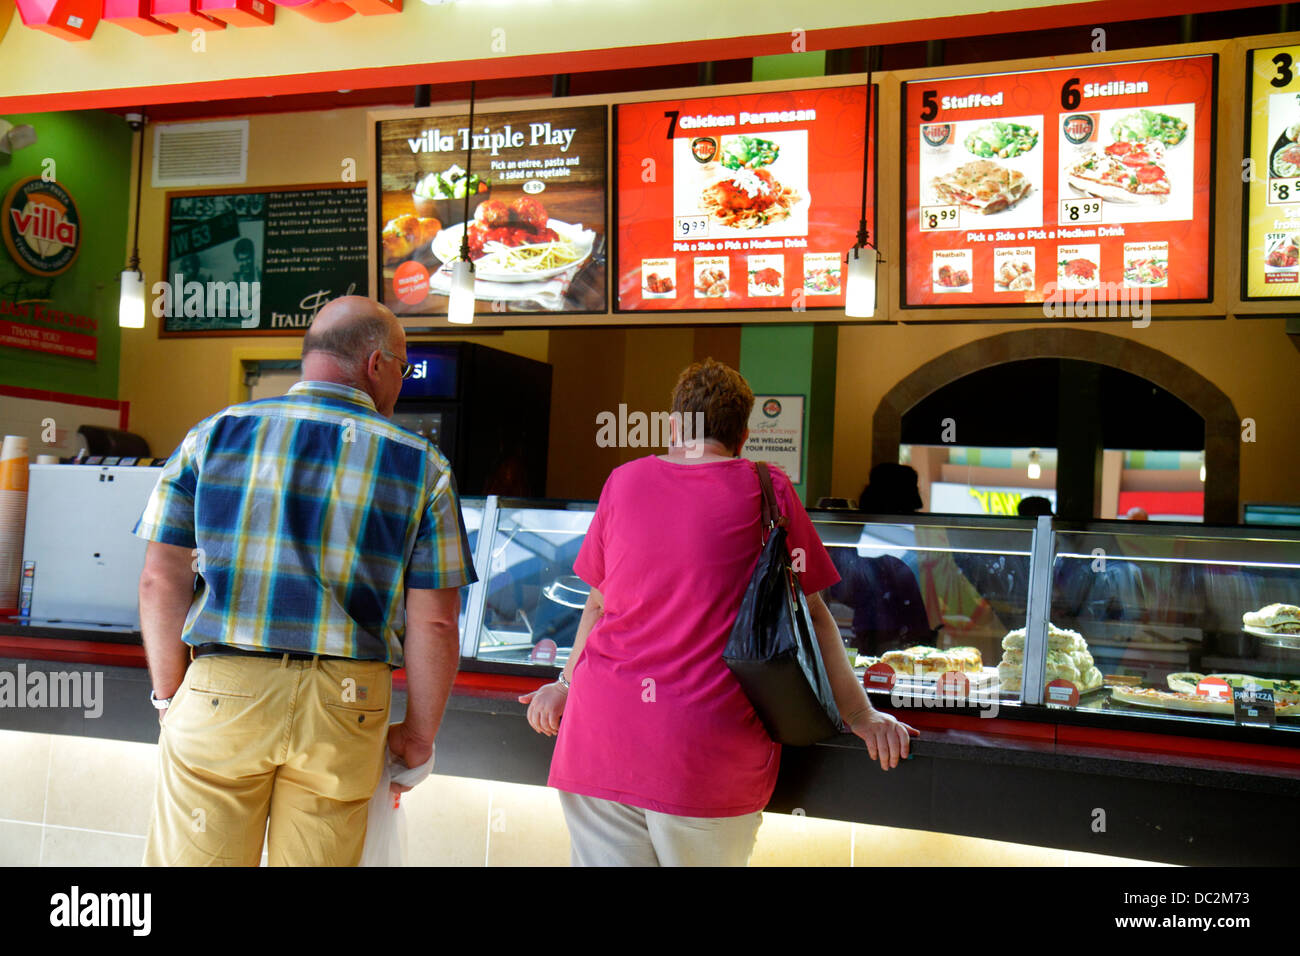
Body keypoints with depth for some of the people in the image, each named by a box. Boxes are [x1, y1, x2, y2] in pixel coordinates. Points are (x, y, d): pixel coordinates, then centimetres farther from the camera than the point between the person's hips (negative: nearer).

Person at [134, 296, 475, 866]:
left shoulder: (214, 434, 5)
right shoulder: (421, 466, 1)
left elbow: (162, 580, 3)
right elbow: (434, 621, -1)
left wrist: (170, 697, 13)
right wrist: (419, 734, 10)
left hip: (219, 692, 1)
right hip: (343, 712, 0)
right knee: (315, 859, 13)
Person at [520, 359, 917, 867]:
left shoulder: (623, 481, 8)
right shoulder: (767, 490, 2)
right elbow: (812, 615, 5)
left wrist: (567, 682, 30)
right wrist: (860, 716, 13)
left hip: (601, 738, 3)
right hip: (710, 754, -2)